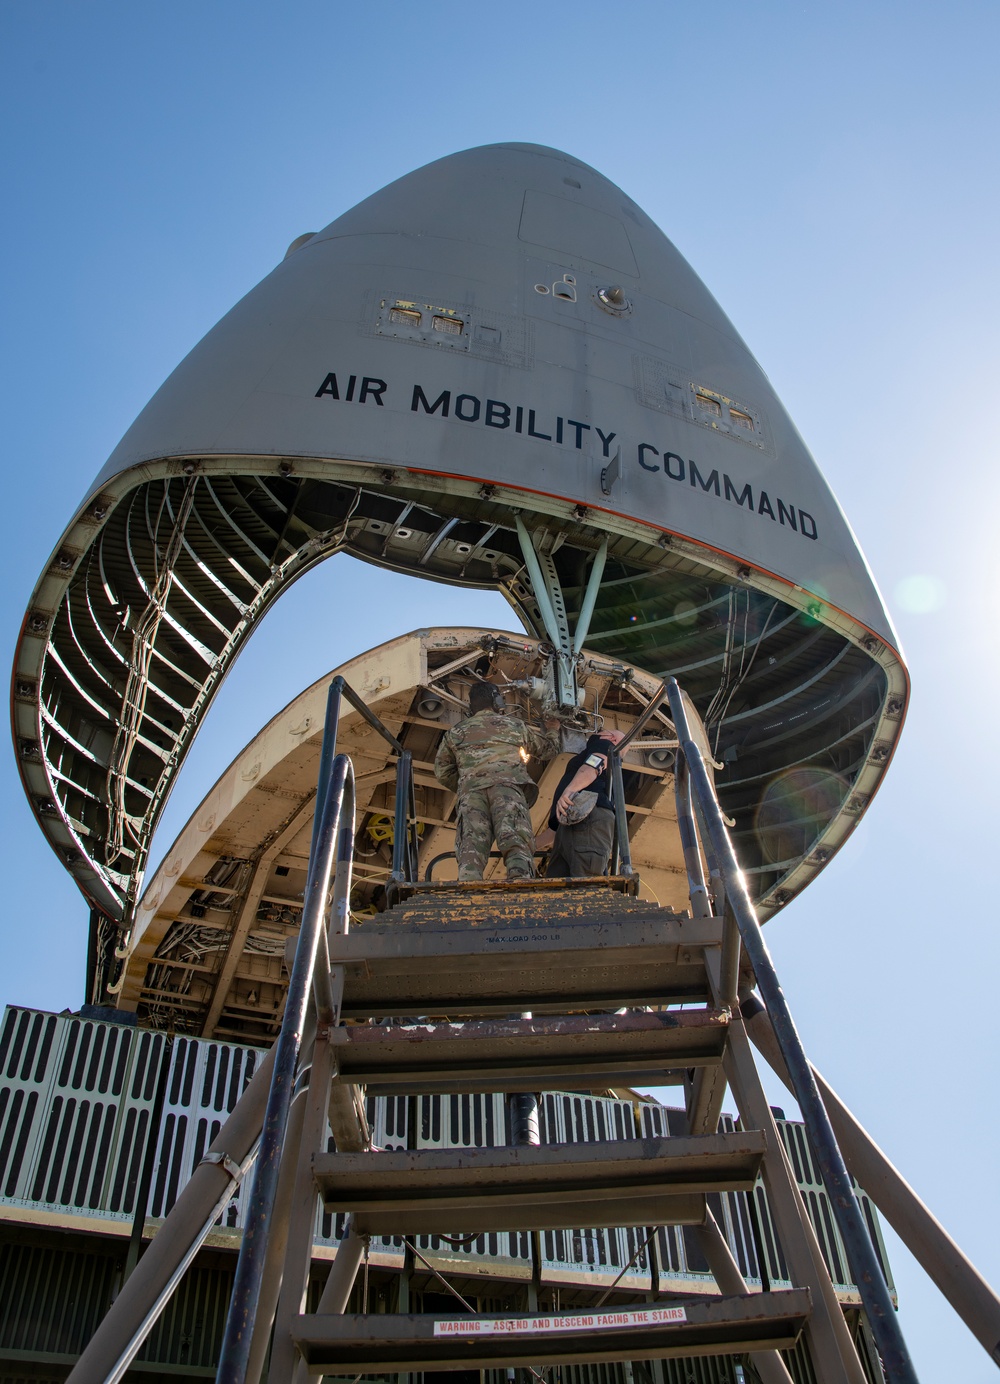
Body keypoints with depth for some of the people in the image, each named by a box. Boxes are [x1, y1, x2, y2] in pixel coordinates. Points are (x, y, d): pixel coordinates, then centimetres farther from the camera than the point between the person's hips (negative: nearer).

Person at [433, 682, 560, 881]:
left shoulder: (456, 732, 31)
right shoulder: (514, 724, 28)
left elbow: (442, 771, 28)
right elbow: (550, 749, 40)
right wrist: (555, 729, 61)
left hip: (471, 789, 2)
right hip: (508, 784, -1)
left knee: (471, 847, -15)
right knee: (516, 841, -20)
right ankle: (521, 880, -45)